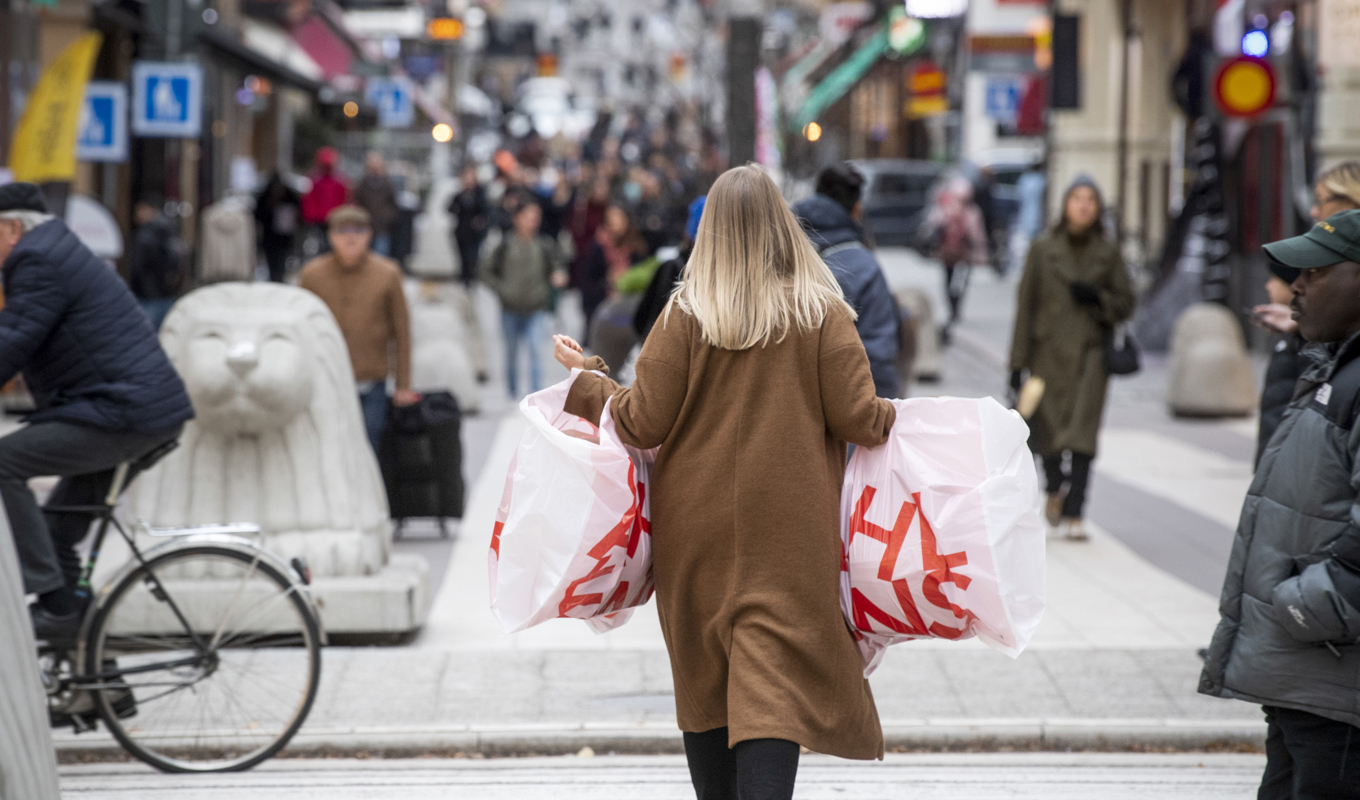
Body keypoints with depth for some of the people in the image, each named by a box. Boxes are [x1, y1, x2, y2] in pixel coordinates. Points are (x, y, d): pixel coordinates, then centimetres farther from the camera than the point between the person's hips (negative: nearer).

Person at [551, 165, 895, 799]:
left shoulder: (685, 313, -5)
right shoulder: (821, 312, -5)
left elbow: (643, 424, -4)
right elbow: (857, 419, -8)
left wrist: (586, 379, 13)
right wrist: (898, 417, 14)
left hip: (697, 531, 2)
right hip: (786, 533, -2)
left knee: (703, 683, 16)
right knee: (774, 687, -6)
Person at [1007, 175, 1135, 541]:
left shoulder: (1108, 253, 4)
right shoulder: (1042, 249, 1)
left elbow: (1125, 304, 10)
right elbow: (1025, 305, 1)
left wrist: (1096, 298, -11)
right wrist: (1018, 361, -2)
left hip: (1090, 355, 0)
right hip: (1049, 352, 0)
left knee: (1082, 437, -12)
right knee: (1047, 433, 8)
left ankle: (1072, 515, -11)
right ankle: (1055, 489, 39)